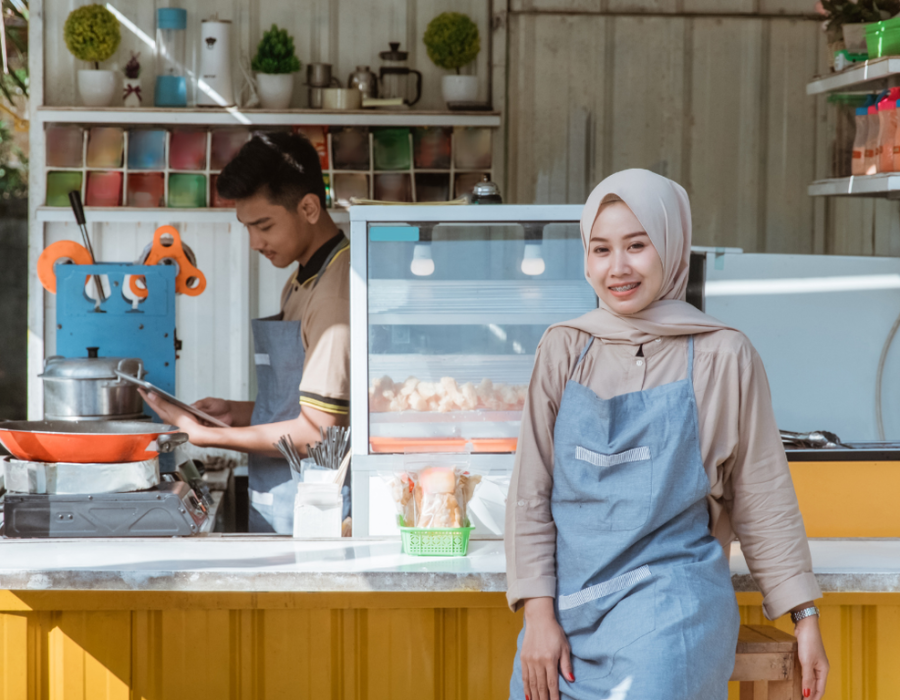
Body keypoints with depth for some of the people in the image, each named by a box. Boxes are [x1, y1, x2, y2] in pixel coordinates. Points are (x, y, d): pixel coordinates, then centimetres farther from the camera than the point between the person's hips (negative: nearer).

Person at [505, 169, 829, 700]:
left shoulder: (722, 357, 1)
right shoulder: (564, 350, 7)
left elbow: (763, 501, 6)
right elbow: (530, 493, 8)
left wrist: (805, 617, 5)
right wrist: (539, 614, 0)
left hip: (671, 599, -3)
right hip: (568, 605, 3)